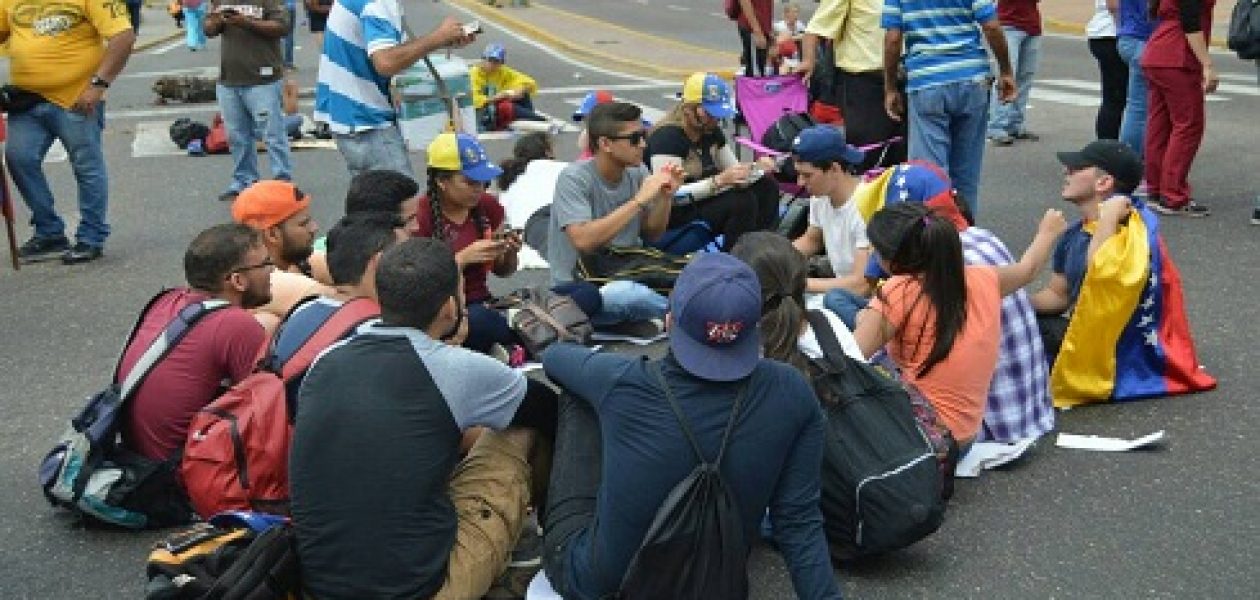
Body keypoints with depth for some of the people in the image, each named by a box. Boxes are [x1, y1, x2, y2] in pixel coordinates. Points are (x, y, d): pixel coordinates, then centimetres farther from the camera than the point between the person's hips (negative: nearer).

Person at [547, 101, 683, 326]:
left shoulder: (637, 172, 2)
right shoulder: (574, 179, -15)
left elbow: (651, 235, 12)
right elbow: (584, 240, -29)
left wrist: (665, 197, -8)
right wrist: (639, 200, -26)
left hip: (628, 278, 5)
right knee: (627, 294, -37)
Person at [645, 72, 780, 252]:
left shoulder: (712, 131, 7)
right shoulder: (667, 136, -19)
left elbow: (734, 169, 15)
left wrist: (756, 167, -8)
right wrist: (719, 181, -34)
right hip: (674, 215, -9)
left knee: (766, 186, -5)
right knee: (742, 200, -26)